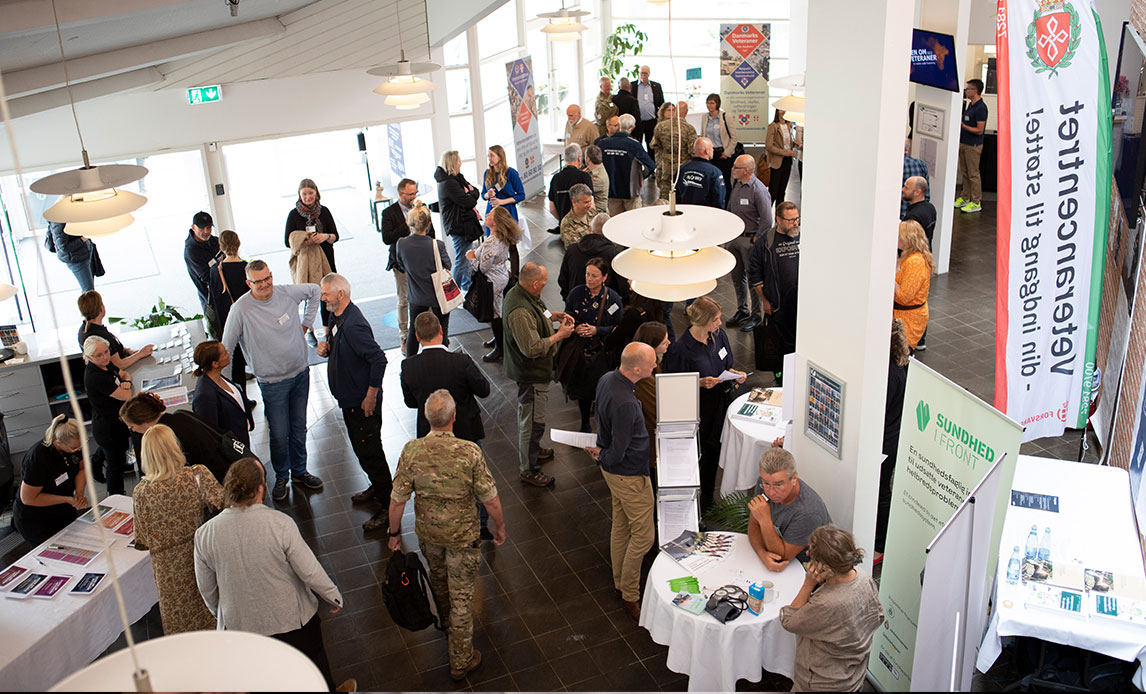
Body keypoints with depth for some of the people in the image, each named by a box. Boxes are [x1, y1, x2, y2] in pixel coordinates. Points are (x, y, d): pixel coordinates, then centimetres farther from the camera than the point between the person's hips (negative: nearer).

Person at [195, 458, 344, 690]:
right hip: (292, 620, -2)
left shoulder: (204, 534, -15)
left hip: (238, 625, 3)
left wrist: (220, 614, 20)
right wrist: (334, 598, 0)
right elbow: (310, 572, -19)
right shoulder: (280, 523, -25)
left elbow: (206, 588, -1)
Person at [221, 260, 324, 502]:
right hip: (273, 382, -3)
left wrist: (307, 322, 11)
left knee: (299, 428, 16)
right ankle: (281, 477, 28)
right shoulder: (241, 309, -18)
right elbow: (225, 348, -8)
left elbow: (314, 290, 14)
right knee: (279, 434, 3)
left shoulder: (287, 293, -9)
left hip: (301, 373, 4)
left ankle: (299, 472, 36)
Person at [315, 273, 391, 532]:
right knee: (362, 449, 23)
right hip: (350, 398, 10)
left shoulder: (353, 325, -28)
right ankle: (378, 488, 42)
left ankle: (388, 505, 11)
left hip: (363, 402, -10)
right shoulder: (337, 316, 4)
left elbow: (378, 359, -31)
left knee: (369, 452, -1)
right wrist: (327, 348, -3)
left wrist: (371, 396, -25)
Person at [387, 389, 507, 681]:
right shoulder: (470, 452, -27)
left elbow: (397, 500, -13)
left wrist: (394, 533, 4)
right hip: (462, 534, -3)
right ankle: (460, 660, 27)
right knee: (461, 594, 13)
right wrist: (500, 526, 1)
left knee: (438, 579, 31)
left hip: (427, 531, 3)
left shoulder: (411, 451, -21)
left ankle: (448, 625, 58)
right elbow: (490, 500, -18)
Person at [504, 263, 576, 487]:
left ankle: (533, 450, 48)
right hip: (531, 374, -11)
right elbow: (533, 348, -32)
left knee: (529, 416, 28)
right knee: (532, 421, 4)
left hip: (533, 370, 11)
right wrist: (559, 335, -21)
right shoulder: (520, 311, -34)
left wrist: (554, 316, 4)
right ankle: (528, 469, 19)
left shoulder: (520, 293, -1)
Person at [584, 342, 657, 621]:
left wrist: (603, 450, 11)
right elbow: (617, 453, -25)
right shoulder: (625, 403, -34)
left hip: (615, 472, 9)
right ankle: (630, 596, 16)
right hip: (630, 475, -9)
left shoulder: (607, 379, -4)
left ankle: (620, 582, 38)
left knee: (620, 527, 22)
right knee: (643, 535, 4)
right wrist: (602, 456, -7)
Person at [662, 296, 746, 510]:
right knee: (699, 453, 6)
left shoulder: (719, 335, -3)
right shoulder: (682, 348, -23)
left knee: (713, 451, 19)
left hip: (720, 402, 6)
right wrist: (700, 382, -26)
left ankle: (708, 496, 38)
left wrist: (735, 374, -7)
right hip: (698, 406, -6)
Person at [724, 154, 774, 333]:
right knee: (737, 277, 18)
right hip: (733, 237, 8)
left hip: (749, 240, -8)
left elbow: (767, 221, -20)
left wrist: (755, 240, -14)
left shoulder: (758, 190, -20)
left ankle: (756, 316, 16)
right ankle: (741, 312, 34)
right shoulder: (736, 184, 4)